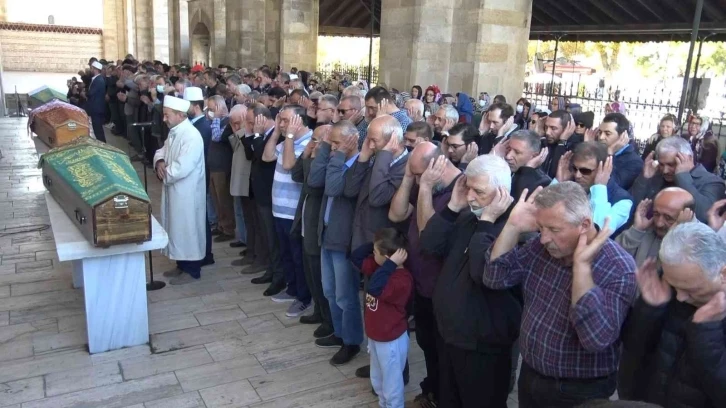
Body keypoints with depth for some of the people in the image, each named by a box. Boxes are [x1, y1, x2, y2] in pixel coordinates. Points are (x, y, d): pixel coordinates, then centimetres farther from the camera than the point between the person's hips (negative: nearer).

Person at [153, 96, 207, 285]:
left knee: (187, 229, 2)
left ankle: (192, 270, 15)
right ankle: (182, 264, 32)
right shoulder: (174, 132, 8)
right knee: (178, 228, 18)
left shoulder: (191, 136, -23)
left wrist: (164, 174, -12)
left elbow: (181, 168, -29)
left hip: (187, 192, -9)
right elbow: (163, 149, 15)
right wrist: (160, 161, -8)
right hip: (174, 189, 9)